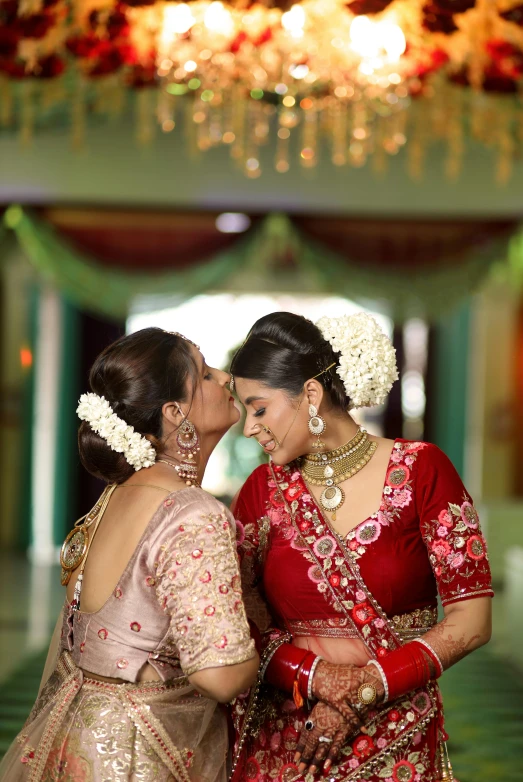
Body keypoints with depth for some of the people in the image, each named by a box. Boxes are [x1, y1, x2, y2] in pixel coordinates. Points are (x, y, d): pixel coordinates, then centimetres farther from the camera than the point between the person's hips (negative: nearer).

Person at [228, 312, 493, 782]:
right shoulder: (264, 491, 0)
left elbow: (471, 620, -9)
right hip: (282, 743, 2)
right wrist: (312, 676, -18)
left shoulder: (420, 470, -7)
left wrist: (362, 693, -14)